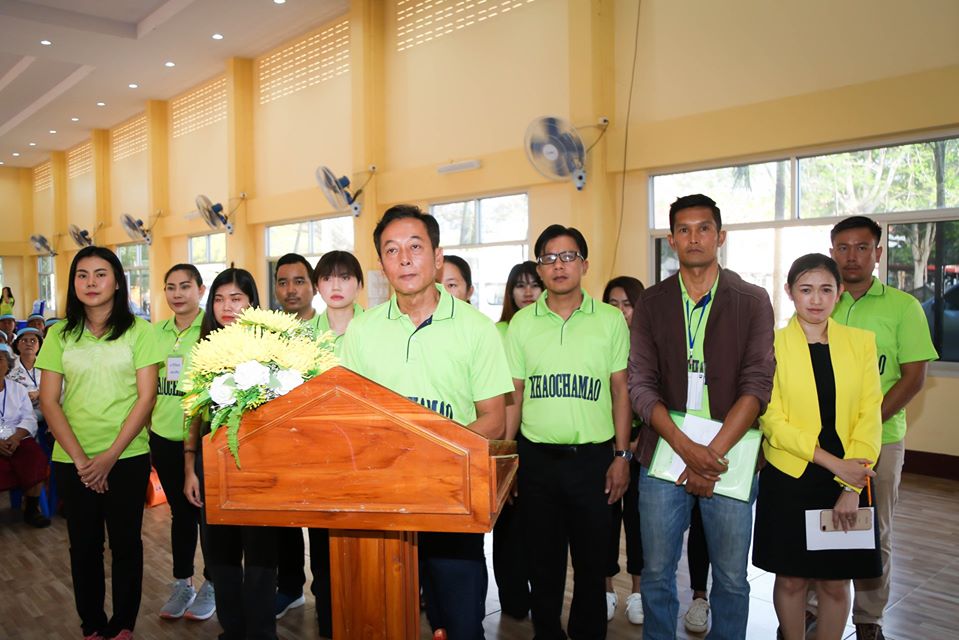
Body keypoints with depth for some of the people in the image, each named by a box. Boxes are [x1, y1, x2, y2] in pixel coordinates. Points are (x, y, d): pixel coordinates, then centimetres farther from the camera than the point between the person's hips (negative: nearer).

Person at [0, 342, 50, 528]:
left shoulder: (18, 389, 16)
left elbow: (29, 419, 6)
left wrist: (16, 437, -15)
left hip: (18, 440, 3)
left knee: (37, 460, -26)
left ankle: (31, 508, -6)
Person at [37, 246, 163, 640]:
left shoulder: (139, 330, -3)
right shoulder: (60, 334, 3)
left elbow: (146, 397, -7)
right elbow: (49, 401, 1)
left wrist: (110, 456, -11)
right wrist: (79, 457, -8)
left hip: (127, 457, -2)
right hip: (73, 461, 2)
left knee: (125, 542, 8)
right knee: (84, 544, 12)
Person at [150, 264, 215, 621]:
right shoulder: (157, 332, 7)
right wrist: (147, 431, 12)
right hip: (164, 438, 5)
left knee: (207, 511, 8)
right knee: (180, 512, 16)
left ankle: (211, 584, 24)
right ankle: (181, 584, 30)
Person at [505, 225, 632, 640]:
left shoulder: (610, 320, 0)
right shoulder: (521, 323, 2)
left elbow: (621, 392, 2)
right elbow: (514, 396, 5)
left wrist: (622, 456, -2)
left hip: (593, 457, -1)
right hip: (537, 457, 1)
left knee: (592, 559, 12)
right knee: (542, 559, 13)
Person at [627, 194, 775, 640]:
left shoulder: (752, 301, 1)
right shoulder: (651, 304, 5)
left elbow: (757, 385, -7)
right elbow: (641, 386, -2)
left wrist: (713, 454, -16)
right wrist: (686, 448, -15)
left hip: (730, 457, -1)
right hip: (664, 454, 1)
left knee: (731, 577, 10)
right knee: (656, 572, 11)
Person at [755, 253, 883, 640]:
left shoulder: (861, 341, 3)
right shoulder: (772, 344, -5)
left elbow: (869, 416, -1)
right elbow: (773, 421, -8)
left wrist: (851, 486, -9)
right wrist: (833, 463, -16)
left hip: (848, 483, 2)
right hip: (788, 478, -2)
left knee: (836, 582, 11)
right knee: (791, 579, 9)